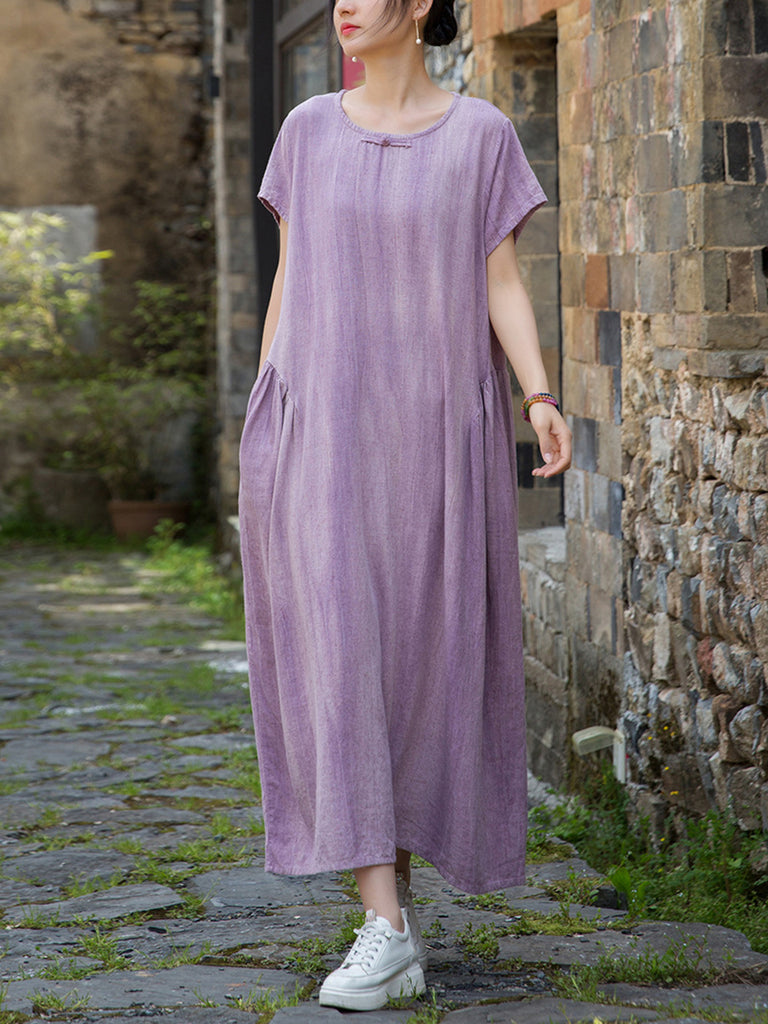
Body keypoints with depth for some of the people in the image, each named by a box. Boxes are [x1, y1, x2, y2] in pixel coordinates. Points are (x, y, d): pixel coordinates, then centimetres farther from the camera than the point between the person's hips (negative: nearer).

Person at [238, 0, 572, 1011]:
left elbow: (503, 289, 1)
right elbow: (290, 286, 9)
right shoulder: (309, 131, 8)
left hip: (440, 434, -1)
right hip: (327, 433, 1)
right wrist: (261, 438, 5)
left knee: (421, 664, 4)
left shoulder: (482, 135, 3)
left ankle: (397, 890, 24)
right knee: (342, 659, -12)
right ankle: (388, 927, -12)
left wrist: (542, 403, -15)